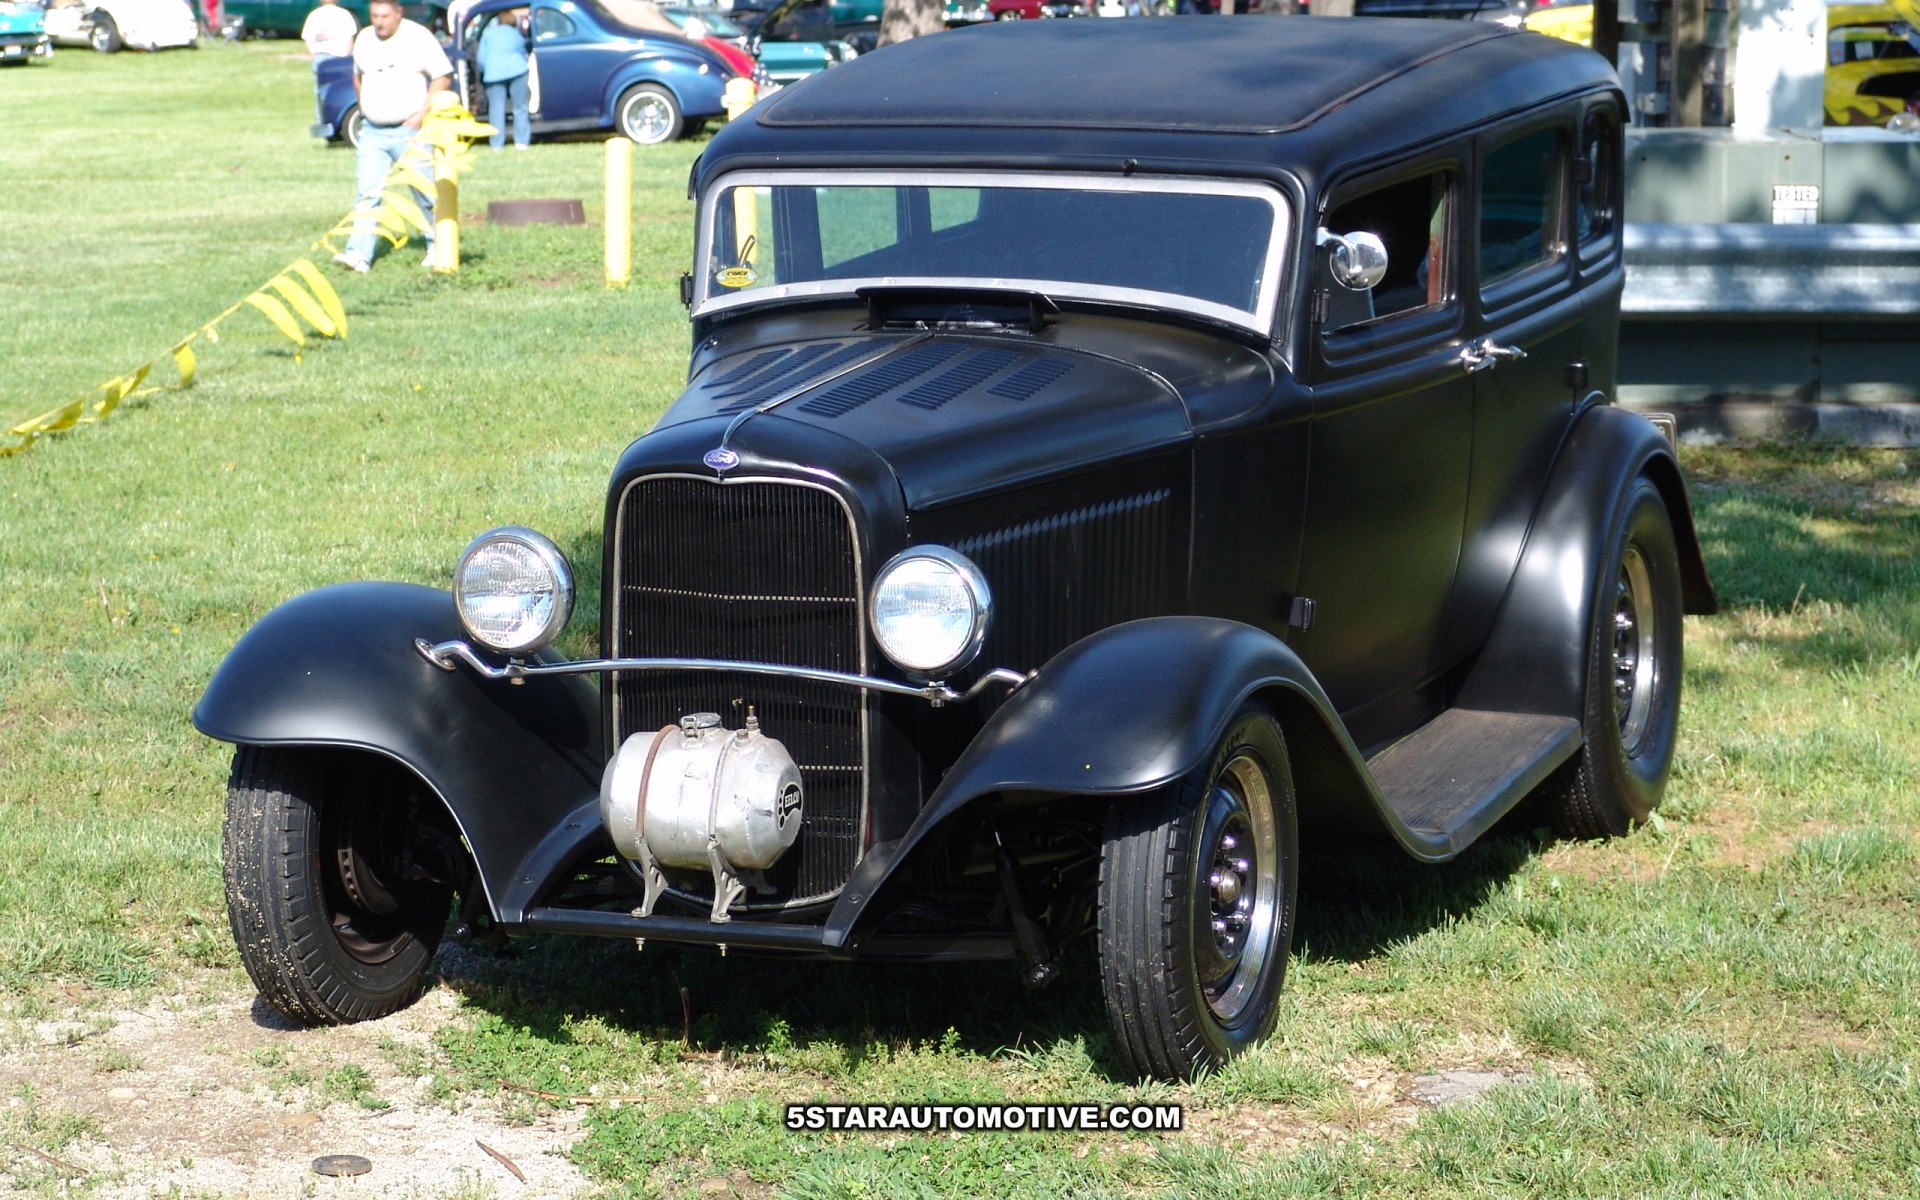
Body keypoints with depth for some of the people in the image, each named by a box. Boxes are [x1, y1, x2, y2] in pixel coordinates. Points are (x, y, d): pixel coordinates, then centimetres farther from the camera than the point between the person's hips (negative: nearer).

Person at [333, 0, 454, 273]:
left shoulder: (418, 37, -7)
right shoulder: (364, 39, 9)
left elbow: (443, 76, -6)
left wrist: (423, 113, -13)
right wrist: (364, 110, 14)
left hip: (409, 130, -4)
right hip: (372, 130, 4)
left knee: (425, 190, 3)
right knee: (366, 193, -6)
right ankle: (359, 254, -11)